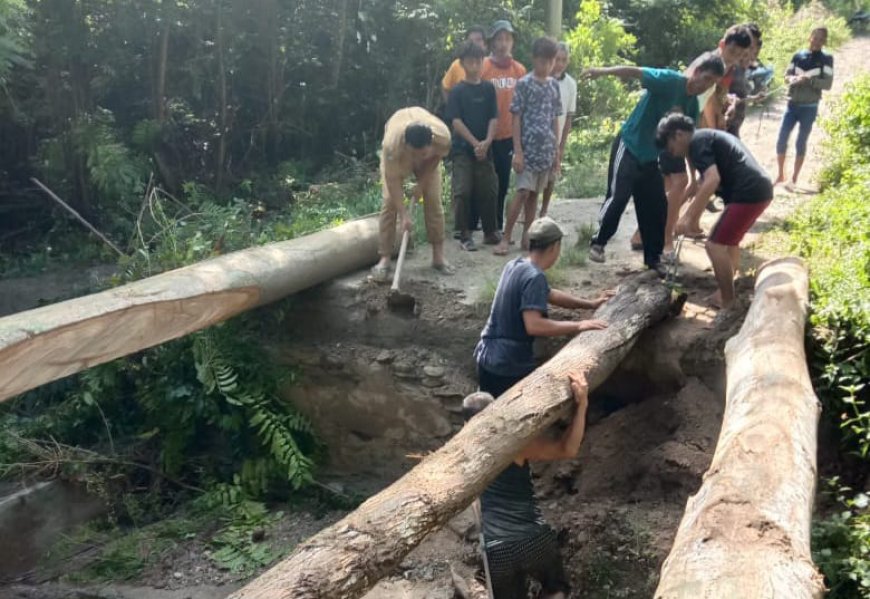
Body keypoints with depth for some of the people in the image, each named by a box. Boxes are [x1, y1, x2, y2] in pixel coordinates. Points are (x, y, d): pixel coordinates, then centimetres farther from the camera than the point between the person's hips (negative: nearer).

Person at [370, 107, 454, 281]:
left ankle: (438, 256, 6)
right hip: (397, 156, -2)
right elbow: (393, 181, -38)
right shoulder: (392, 143, -46)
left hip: (429, 159, 2)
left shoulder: (443, 136, -40)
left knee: (433, 200, -4)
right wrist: (403, 215, -42)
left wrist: (421, 184, -17)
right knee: (390, 202, -12)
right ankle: (384, 260, -9)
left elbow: (436, 158, -16)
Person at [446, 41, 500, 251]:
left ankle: (490, 232, 20)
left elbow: (494, 118, 2)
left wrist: (487, 142, -14)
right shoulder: (457, 91, -2)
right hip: (462, 149, -3)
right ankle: (464, 235, 5)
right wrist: (475, 143, -15)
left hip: (485, 149, 3)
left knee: (488, 191, 6)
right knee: (463, 192, -5)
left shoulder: (488, 88, 6)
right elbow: (455, 120, -8)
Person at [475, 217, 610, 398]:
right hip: (509, 366, -8)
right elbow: (533, 325, -29)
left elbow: (548, 295, 17)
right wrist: (579, 326, -23)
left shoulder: (515, 266, 6)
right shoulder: (534, 277, -20)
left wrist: (591, 304, 17)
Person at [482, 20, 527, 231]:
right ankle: (473, 223, 17)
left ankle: (498, 225, 24)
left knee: (502, 182, 11)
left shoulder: (519, 70, 2)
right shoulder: (482, 67, -9)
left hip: (508, 135, 4)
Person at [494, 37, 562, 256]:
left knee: (534, 193, 9)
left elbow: (555, 119, 14)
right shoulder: (524, 84, -6)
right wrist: (517, 151, -13)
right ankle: (505, 238, -3)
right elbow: (516, 118, -8)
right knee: (523, 192, -9)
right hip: (528, 148, -5)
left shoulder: (554, 85, 10)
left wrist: (556, 150, 11)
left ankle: (526, 236, 16)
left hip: (546, 149, 5)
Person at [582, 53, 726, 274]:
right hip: (629, 146, -7)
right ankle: (598, 242, 8)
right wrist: (604, 71, -40)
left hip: (651, 157, 7)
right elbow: (636, 72, -25)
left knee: (657, 206, 6)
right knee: (618, 198, -12)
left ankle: (653, 257, 17)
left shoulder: (693, 104, 5)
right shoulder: (670, 80, -16)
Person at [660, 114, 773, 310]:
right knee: (729, 240, 24)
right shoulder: (708, 137, 23)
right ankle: (727, 290, 32)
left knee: (715, 245, -3)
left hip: (749, 193, -10)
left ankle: (726, 301, 5)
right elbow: (705, 180, 32)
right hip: (760, 188, 10)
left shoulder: (697, 142, -8)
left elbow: (712, 180, -20)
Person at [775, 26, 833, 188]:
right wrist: (792, 79, -18)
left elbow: (828, 84, -10)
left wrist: (808, 79, -24)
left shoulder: (827, 59, -3)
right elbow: (787, 75, 6)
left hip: (809, 108, -3)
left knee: (801, 143, 1)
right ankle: (781, 175, 13)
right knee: (781, 140, -2)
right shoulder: (797, 56, 5)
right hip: (792, 104, 3)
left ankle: (794, 179, 7)